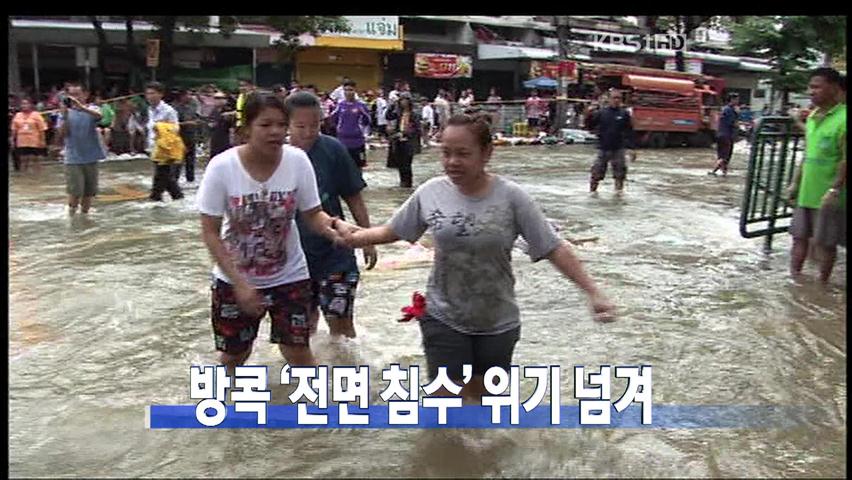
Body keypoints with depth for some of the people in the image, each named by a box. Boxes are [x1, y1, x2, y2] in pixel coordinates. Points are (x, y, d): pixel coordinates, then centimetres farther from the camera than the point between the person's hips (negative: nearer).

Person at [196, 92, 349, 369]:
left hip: (289, 276, 0)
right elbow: (210, 233, -15)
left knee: (298, 352, 2)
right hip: (234, 280, 0)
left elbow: (312, 214, -9)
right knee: (233, 355, 19)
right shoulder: (222, 167, -21)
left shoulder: (298, 161, -18)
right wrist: (240, 283, -21)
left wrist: (328, 226, -33)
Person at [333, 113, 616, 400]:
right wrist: (352, 234, -13)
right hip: (444, 319, 0)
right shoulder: (430, 193, -10)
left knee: (483, 395, 20)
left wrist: (593, 293, -19)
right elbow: (392, 232, 3)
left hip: (497, 322, 0)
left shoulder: (511, 197, -16)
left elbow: (553, 249, -14)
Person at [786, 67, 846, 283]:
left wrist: (835, 189, -21)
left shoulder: (843, 118, -14)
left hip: (827, 195, -7)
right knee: (799, 237, 13)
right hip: (806, 191, 7)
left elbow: (846, 160, -17)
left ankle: (821, 284, 16)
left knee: (824, 242, 4)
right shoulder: (813, 116, 11)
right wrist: (795, 182, 16)